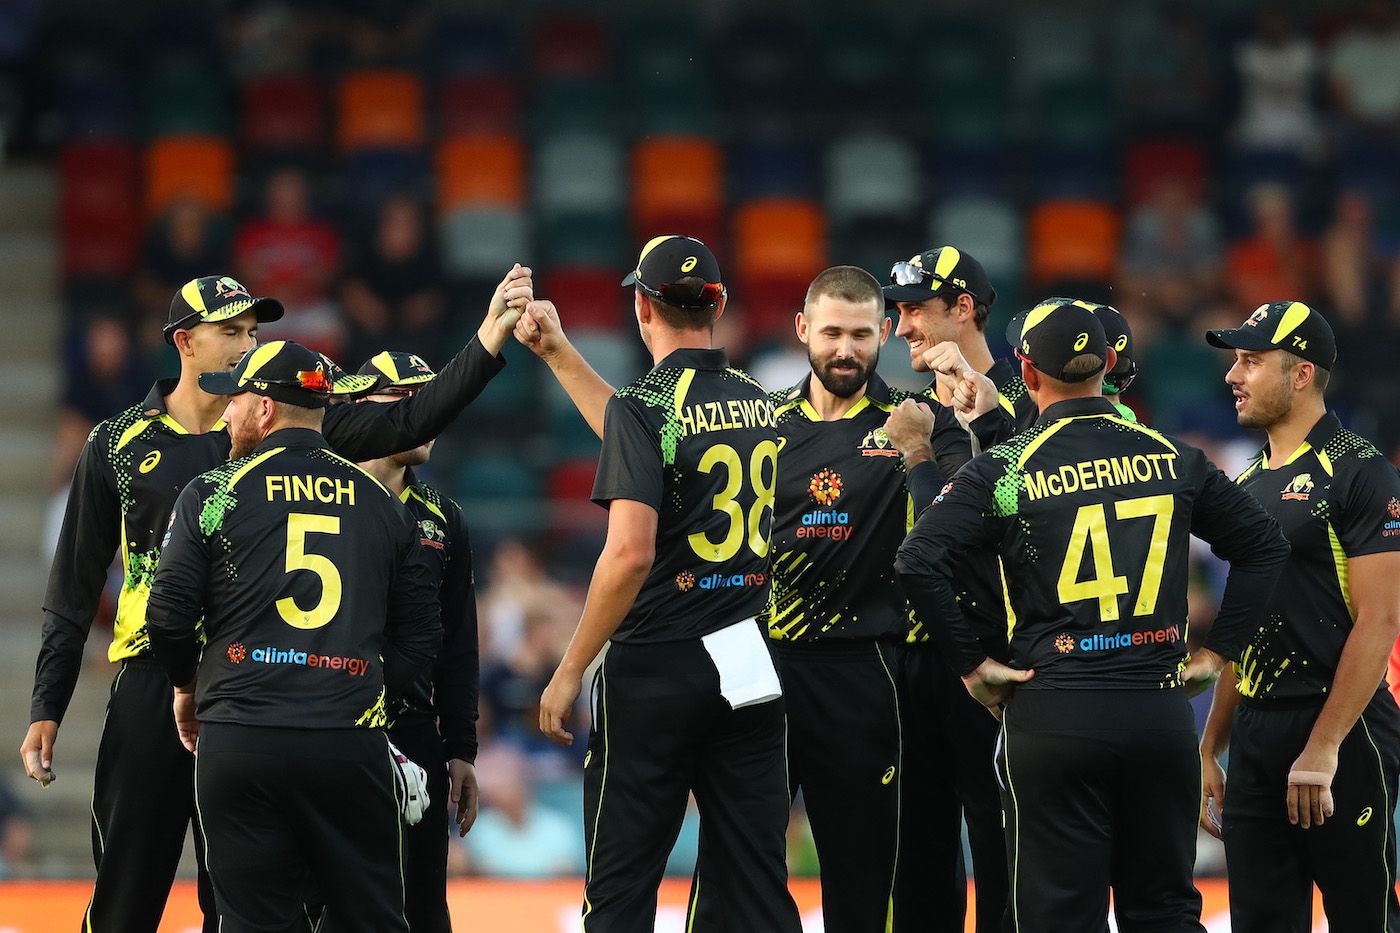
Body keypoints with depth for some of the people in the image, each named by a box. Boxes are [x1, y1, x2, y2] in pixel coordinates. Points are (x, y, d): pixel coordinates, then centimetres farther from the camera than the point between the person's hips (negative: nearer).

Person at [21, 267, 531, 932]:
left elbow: (406, 423, -4)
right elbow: (75, 584, 8)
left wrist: (490, 339, -16)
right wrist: (46, 708, 4)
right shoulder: (119, 443, 5)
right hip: (151, 687, -1)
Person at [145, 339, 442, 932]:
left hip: (239, 745, -2)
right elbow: (420, 634, 10)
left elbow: (168, 617, -1)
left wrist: (188, 688, 17)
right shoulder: (381, 503, 10)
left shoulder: (212, 494, 1)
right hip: (351, 744, 2)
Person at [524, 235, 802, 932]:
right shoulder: (759, 404, 10)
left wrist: (569, 672, -12)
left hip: (657, 671, -6)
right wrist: (558, 353, 34)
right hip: (751, 672, 6)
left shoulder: (642, 404, -11)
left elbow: (630, 554, -20)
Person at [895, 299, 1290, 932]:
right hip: (1161, 713, 3)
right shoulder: (1171, 458, 7)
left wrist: (971, 664, -5)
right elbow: (1264, 546, 14)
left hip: (1054, 712, -3)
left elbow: (917, 563, -13)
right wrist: (1215, 651, 14)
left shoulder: (1006, 469, -4)